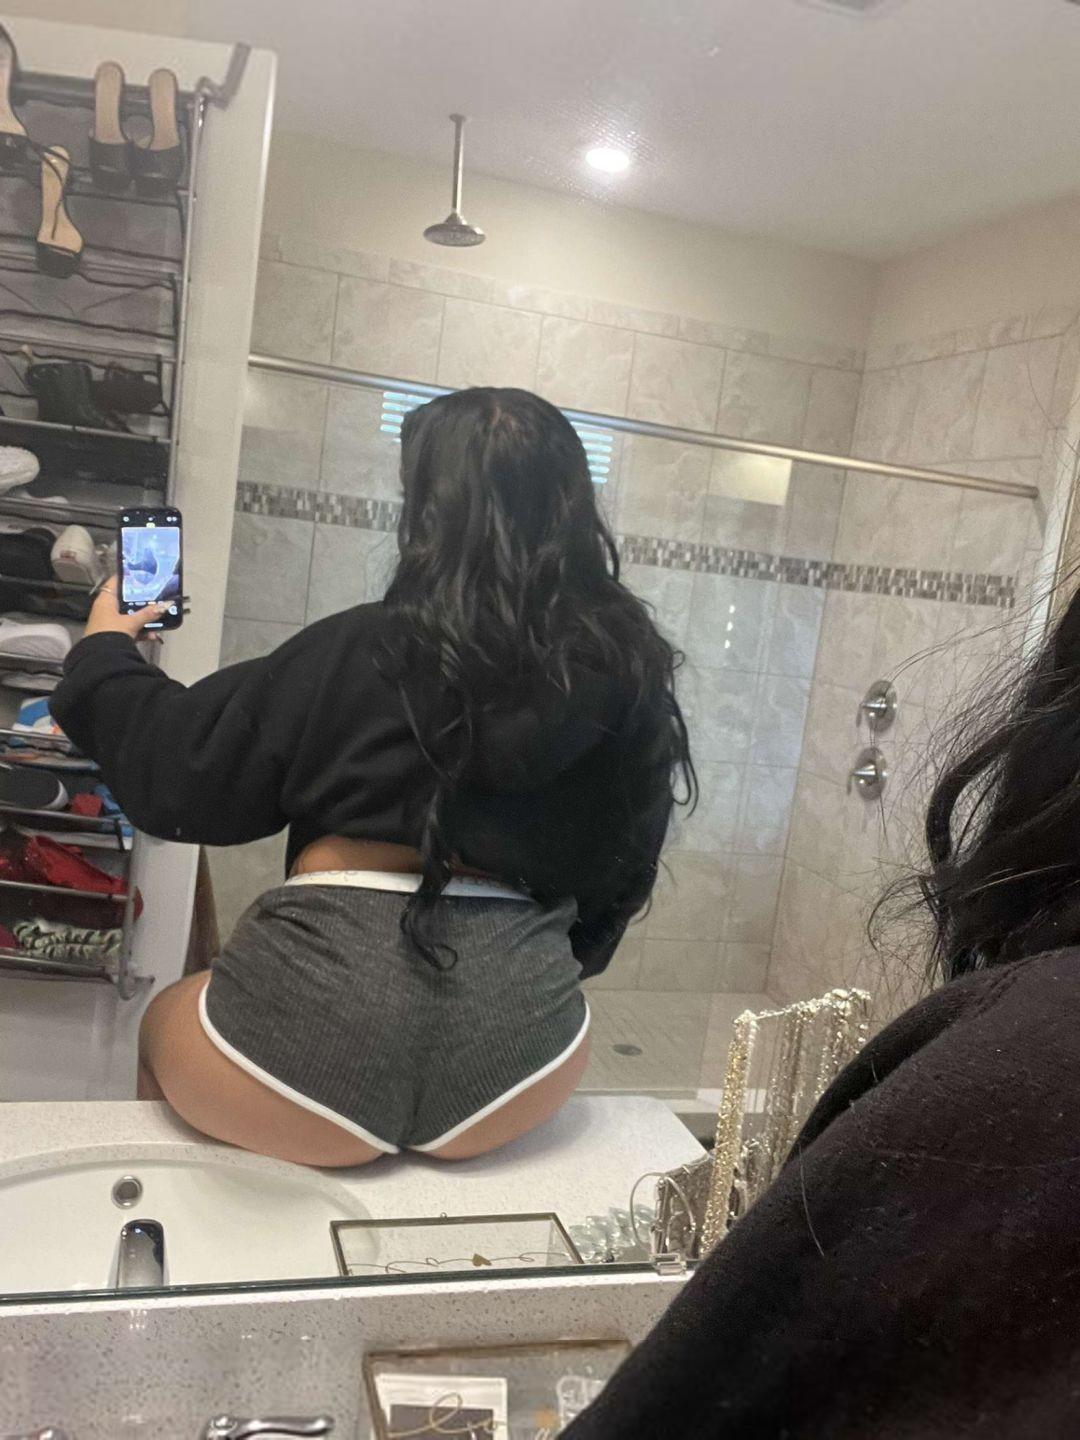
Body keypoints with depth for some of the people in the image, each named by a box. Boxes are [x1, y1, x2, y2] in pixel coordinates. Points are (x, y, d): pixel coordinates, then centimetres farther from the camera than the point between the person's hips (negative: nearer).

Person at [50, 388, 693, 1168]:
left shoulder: (362, 650, -10)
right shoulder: (635, 674, -1)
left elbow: (175, 773, 2)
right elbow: (622, 870, 10)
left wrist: (104, 651, 20)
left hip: (316, 1027, -3)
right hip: (517, 1048, 4)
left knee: (165, 1021, 29)